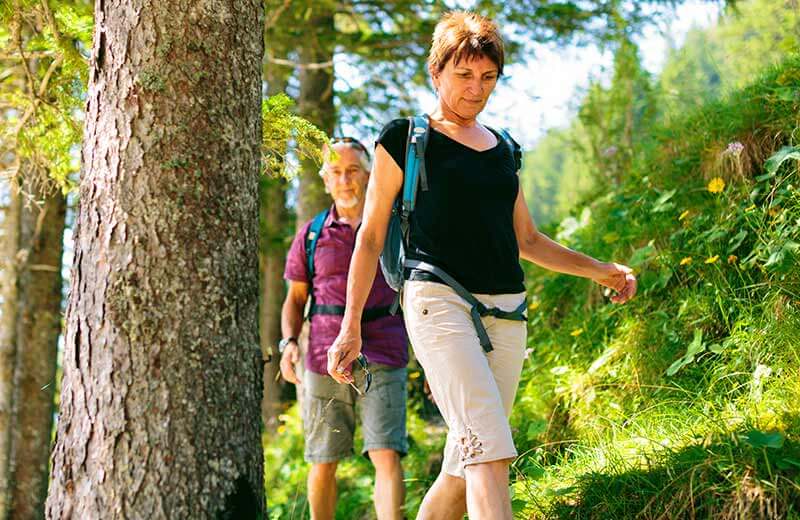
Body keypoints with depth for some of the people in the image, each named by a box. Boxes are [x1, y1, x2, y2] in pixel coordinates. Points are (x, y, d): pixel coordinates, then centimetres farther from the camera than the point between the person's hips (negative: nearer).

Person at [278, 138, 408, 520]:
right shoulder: (311, 234, 11)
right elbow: (295, 299, 16)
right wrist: (288, 342, -3)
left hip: (382, 360, -1)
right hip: (325, 359, 2)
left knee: (386, 455, -13)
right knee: (323, 463, 7)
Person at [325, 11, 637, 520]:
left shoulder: (503, 149, 20)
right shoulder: (404, 139, 5)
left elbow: (526, 240, 27)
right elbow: (371, 236, 5)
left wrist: (600, 270, 17)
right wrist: (351, 326, -1)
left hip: (507, 313, 6)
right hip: (440, 301, -6)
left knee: (465, 465, 2)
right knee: (490, 452, -21)